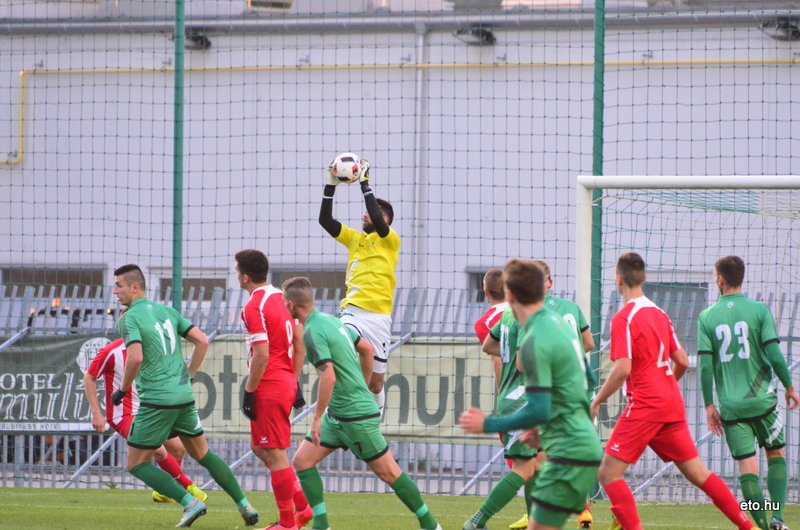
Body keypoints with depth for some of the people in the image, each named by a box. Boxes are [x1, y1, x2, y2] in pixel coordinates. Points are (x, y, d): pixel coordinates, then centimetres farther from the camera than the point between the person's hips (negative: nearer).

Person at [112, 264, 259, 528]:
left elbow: (135, 358, -24)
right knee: (203, 455, 22)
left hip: (157, 400, -7)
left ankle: (190, 503, -9)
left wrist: (121, 390, -10)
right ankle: (245, 506, 20)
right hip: (184, 397, 7)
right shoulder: (166, 311, 12)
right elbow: (202, 341, 10)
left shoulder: (129, 318, -10)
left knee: (136, 464, 4)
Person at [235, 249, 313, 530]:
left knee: (275, 454, -2)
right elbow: (299, 343, 14)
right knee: (259, 447, 20)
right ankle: (302, 505, 17)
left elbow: (261, 355, -21)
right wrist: (295, 380, 19)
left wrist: (249, 391, -14)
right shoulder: (281, 298, 10)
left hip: (269, 388, -9)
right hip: (287, 382, 9)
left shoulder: (253, 308, -16)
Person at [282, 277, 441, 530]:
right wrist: (363, 387, 27)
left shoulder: (313, 332, -20)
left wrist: (317, 418, -21)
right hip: (337, 414, 10)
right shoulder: (330, 320, 8)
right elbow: (367, 349, 17)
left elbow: (328, 378, -28)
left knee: (388, 472, 0)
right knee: (302, 461, 6)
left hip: (356, 414, -10)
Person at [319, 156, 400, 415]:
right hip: (351, 312, 2)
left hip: (378, 315, -2)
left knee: (375, 381, 6)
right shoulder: (355, 239, 17)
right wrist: (330, 187, -1)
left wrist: (365, 184, -15)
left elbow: (377, 220, -16)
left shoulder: (391, 240, 3)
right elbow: (325, 220, 9)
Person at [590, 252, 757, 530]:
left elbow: (622, 369, -19)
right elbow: (682, 362, 15)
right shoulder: (659, 314, 12)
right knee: (698, 473, 13)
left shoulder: (623, 318, -11)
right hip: (672, 405, 8)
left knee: (608, 473, -5)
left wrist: (597, 401, -10)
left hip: (644, 405, -8)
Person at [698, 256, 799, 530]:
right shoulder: (759, 310, -3)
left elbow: (705, 365, -2)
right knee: (776, 454, 16)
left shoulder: (707, 317, 1)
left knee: (747, 464, 3)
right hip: (762, 401, -1)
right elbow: (774, 354, -8)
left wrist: (709, 405, 5)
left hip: (731, 406, 1)